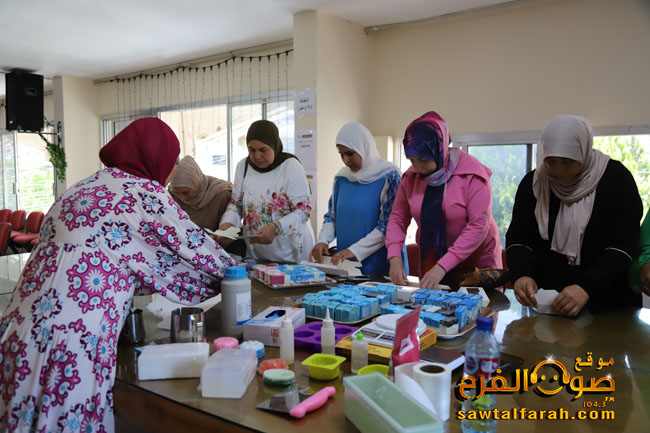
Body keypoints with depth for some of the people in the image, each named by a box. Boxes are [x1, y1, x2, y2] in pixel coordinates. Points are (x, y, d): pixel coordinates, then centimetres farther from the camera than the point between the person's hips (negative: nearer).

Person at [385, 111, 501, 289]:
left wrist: (443, 266, -28)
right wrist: (394, 257, -15)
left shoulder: (472, 174, -17)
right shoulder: (411, 177, -3)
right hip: (430, 264, 4)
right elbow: (398, 218, 2)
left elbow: (478, 226, -22)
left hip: (475, 265, -4)